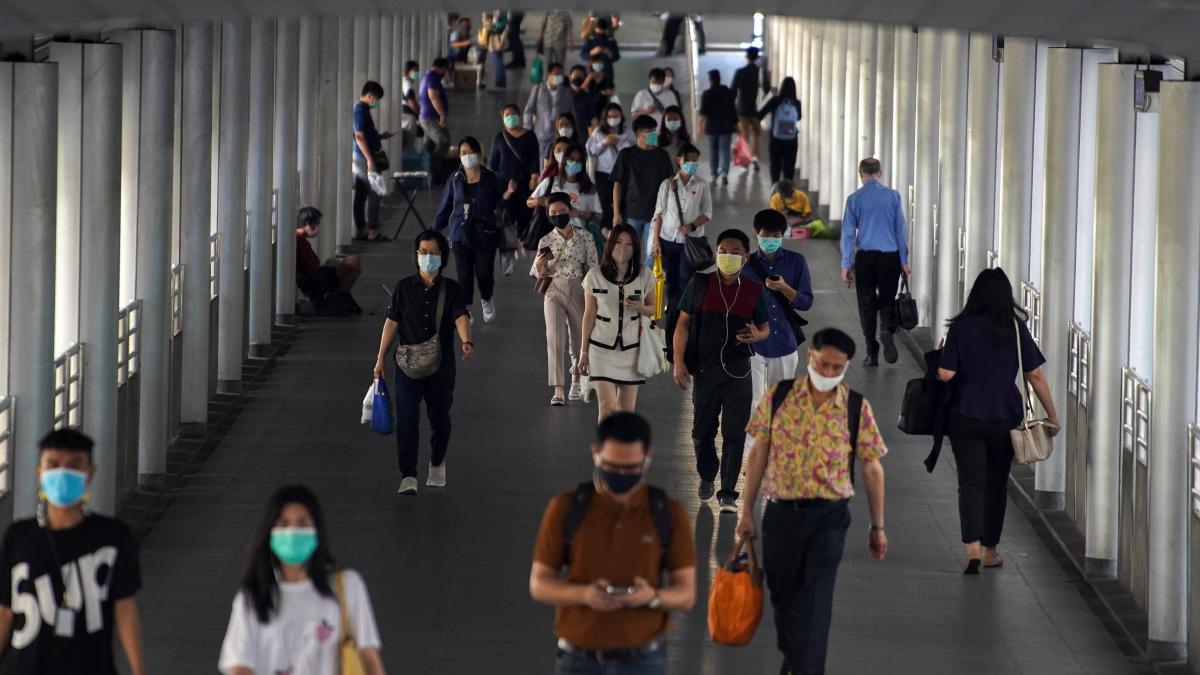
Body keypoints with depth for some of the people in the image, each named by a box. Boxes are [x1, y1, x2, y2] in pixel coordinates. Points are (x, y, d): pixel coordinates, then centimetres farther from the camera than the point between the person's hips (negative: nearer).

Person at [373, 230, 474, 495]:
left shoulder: (451, 289, 1)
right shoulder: (404, 287, 4)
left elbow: (461, 317, -15)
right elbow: (392, 323, 8)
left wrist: (466, 341, -35)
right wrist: (380, 359, 6)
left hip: (441, 365, 0)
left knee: (439, 418, 11)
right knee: (406, 420, -11)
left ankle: (437, 463, 37)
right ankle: (408, 477, -11)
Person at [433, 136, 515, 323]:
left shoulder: (490, 178, -1)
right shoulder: (455, 179, 3)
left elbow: (497, 204, 5)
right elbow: (445, 207, 9)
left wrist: (508, 193, -13)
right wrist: (435, 230, 8)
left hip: (485, 233, -1)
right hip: (461, 233, 1)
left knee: (484, 273, 2)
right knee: (464, 274, -1)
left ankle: (487, 301, 33)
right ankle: (466, 309, 13)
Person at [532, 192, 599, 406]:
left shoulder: (584, 237, -2)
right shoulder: (546, 241, 3)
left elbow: (593, 268, 0)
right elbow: (539, 275, 7)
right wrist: (539, 264, -15)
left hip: (579, 292, 0)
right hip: (554, 293, 0)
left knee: (578, 340, 11)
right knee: (555, 340, -12)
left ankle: (575, 382, 35)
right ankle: (557, 391, -15)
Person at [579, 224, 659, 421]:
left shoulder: (644, 276, 0)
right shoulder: (595, 276, -3)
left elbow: (654, 309, 9)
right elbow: (589, 316, 3)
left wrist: (639, 307, -14)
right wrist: (583, 352, 6)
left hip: (631, 349, 2)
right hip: (602, 349, -2)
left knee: (627, 410, 3)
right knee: (608, 406, -13)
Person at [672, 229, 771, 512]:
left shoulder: (754, 291, 2)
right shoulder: (700, 285, -1)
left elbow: (765, 327, 11)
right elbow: (683, 323, 0)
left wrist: (757, 335, -14)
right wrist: (679, 361, -7)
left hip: (737, 371, 0)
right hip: (705, 369, 0)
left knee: (734, 434, -4)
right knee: (702, 431, 11)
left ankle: (728, 494, 1)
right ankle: (706, 476, 37)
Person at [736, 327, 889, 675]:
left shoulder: (857, 408, -3)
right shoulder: (777, 397, -1)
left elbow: (872, 468, 3)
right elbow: (758, 455, 5)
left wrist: (877, 526, 4)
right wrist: (747, 512, 4)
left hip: (828, 518, -2)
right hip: (781, 513, 2)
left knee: (816, 603, -12)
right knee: (783, 596, 14)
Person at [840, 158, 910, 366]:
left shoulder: (854, 199, -1)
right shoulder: (892, 196, 0)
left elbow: (848, 233, -1)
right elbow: (900, 230, 2)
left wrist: (846, 265, 1)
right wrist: (904, 261, 7)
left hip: (865, 257, 0)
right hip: (890, 256, 0)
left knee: (867, 303, 7)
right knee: (887, 300, 9)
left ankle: (872, 353, 5)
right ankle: (887, 331, -21)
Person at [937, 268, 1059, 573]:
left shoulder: (961, 328, -6)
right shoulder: (1016, 329, -3)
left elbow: (945, 374, -10)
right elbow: (1036, 376, -2)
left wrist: (940, 354, 13)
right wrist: (1053, 416, 6)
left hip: (966, 418, -2)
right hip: (1005, 418, 2)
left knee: (971, 482, -2)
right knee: (996, 482, 16)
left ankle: (973, 546, -21)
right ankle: (990, 550, 26)